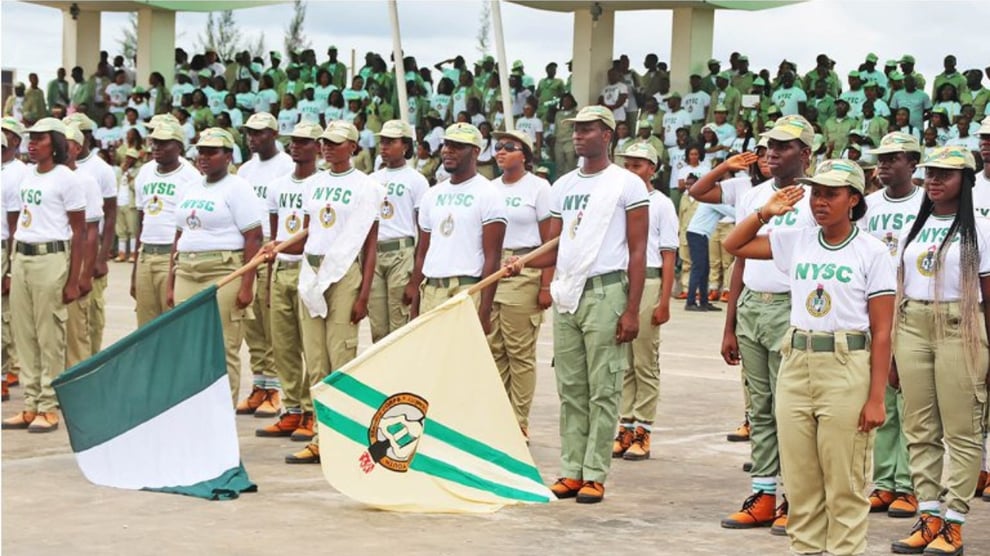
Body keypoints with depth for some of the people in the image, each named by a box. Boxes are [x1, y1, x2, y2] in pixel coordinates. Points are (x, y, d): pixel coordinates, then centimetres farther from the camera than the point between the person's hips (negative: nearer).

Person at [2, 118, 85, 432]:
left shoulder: (65, 179, -6)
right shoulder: (28, 177, 14)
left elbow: (78, 233, -7)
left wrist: (73, 280, -12)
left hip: (51, 259, -7)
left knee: (50, 336, -3)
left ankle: (49, 409, 3)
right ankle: (30, 406, 16)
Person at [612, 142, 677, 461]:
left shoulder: (661, 204, 1)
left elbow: (668, 256, -2)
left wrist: (664, 301, -9)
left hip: (647, 283, -4)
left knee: (645, 363, -1)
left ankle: (642, 432, 2)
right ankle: (625, 427, 11)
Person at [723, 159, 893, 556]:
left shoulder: (872, 252, -4)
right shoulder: (796, 242, 8)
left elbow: (882, 333, -6)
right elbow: (734, 245, 18)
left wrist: (876, 398, -11)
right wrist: (766, 212, 4)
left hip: (847, 368, -4)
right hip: (795, 364, 5)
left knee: (844, 484, -2)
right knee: (799, 481, 8)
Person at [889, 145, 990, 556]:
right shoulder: (916, 227, 14)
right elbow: (900, 291, 14)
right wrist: (893, 354, 12)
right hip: (913, 329, 5)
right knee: (919, 429, 6)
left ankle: (954, 523, 2)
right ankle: (929, 517, 13)